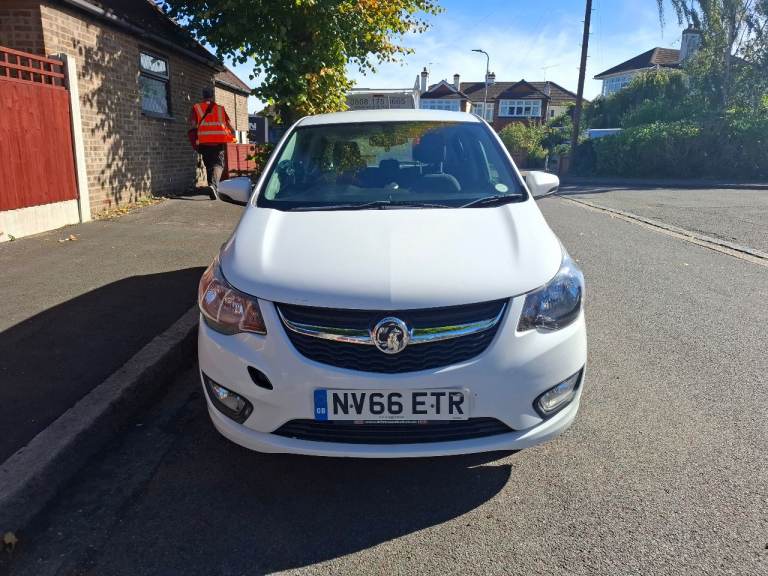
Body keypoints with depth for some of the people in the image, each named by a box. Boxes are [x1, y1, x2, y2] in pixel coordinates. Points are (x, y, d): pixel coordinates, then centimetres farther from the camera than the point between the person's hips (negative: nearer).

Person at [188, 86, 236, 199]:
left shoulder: (196, 108, 9)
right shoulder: (220, 108, 11)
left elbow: (193, 126, -1)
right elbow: (229, 125, 10)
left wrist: (194, 143, 2)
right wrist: (233, 136, 26)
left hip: (204, 142, 1)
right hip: (219, 141, -1)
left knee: (209, 165, 13)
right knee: (218, 163, -4)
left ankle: (213, 190, 14)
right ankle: (214, 184, -31)